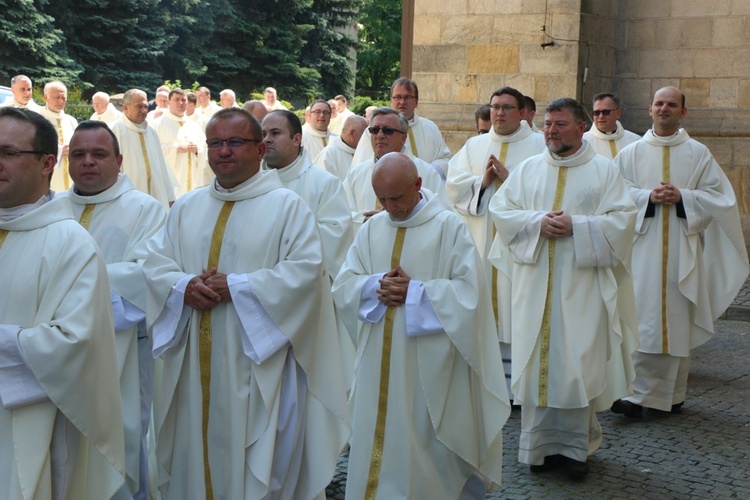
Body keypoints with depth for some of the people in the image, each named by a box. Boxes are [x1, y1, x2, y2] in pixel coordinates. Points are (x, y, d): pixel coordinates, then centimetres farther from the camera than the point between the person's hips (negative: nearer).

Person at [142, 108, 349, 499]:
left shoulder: (287, 206, -3)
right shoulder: (187, 207, 14)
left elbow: (306, 269, -14)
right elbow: (156, 263, 9)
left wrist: (236, 286, -18)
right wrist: (183, 287, -13)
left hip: (256, 367, -5)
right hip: (193, 366, 5)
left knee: (252, 465, 1)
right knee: (194, 455, 12)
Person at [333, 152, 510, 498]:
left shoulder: (449, 226, -6)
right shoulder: (372, 229, 9)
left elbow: (468, 291, -13)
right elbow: (342, 287, 4)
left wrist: (413, 291, -16)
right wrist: (375, 286, -15)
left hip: (429, 364, -4)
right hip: (379, 363, 5)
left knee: (426, 442, 4)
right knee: (376, 441, 9)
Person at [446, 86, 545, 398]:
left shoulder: (539, 146, 4)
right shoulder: (474, 146, 15)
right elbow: (454, 186, 6)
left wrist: (511, 180, -13)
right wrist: (483, 181, -8)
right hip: (480, 244, 3)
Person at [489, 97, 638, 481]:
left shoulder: (604, 170, 4)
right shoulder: (528, 169, 11)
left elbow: (622, 218, -5)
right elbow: (500, 209, 4)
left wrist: (576, 226, -15)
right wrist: (538, 222, -12)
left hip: (583, 287, -2)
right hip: (535, 284, 2)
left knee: (578, 361, -2)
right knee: (537, 361, 2)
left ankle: (575, 445, 9)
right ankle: (541, 444, 11)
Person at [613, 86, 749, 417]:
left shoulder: (698, 154, 9)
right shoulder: (631, 153, 9)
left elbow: (720, 197, 4)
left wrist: (682, 197, -11)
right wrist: (647, 197, -13)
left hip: (682, 250, 0)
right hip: (642, 248, 0)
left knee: (676, 320, 1)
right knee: (642, 320, -6)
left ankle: (672, 393, 9)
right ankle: (638, 393, -1)